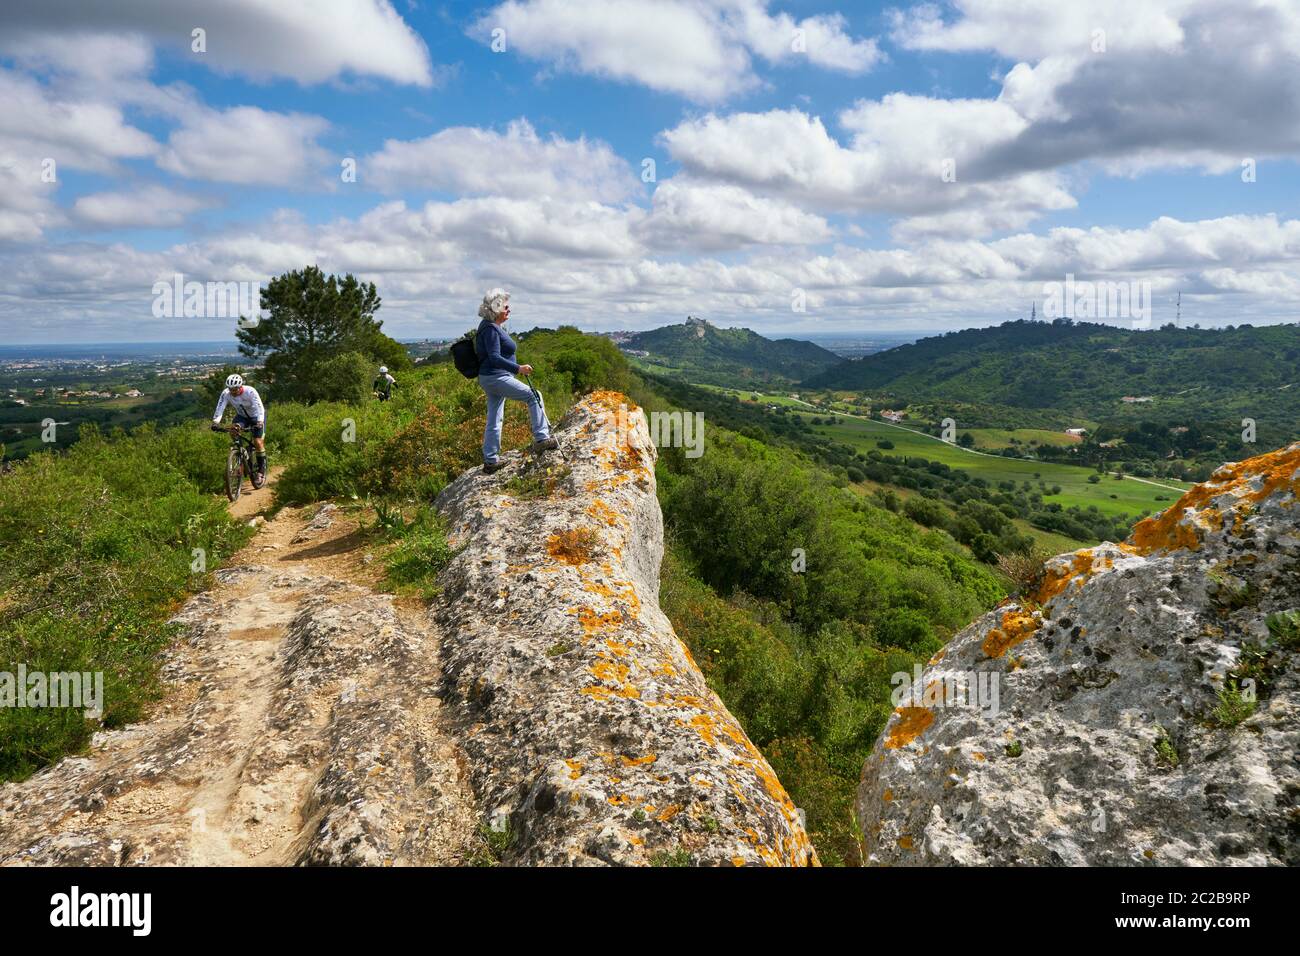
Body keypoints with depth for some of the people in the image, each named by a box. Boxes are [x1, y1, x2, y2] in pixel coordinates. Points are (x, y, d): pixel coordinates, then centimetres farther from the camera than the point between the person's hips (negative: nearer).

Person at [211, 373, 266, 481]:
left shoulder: (250, 391, -31)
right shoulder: (226, 393, -21)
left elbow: (259, 408, -39)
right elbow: (220, 408, -27)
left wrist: (259, 422, -55)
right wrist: (215, 422, -44)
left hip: (256, 416, -3)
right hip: (242, 416, 3)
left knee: (258, 442, -15)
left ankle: (261, 470, 1)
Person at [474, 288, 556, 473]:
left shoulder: (491, 326, 15)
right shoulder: (491, 329, -17)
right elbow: (495, 358, -26)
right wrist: (518, 368, -33)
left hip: (491, 379, 11)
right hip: (496, 377, -11)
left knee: (494, 419, 12)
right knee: (533, 397, -6)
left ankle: (490, 461, 17)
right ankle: (541, 439, -6)